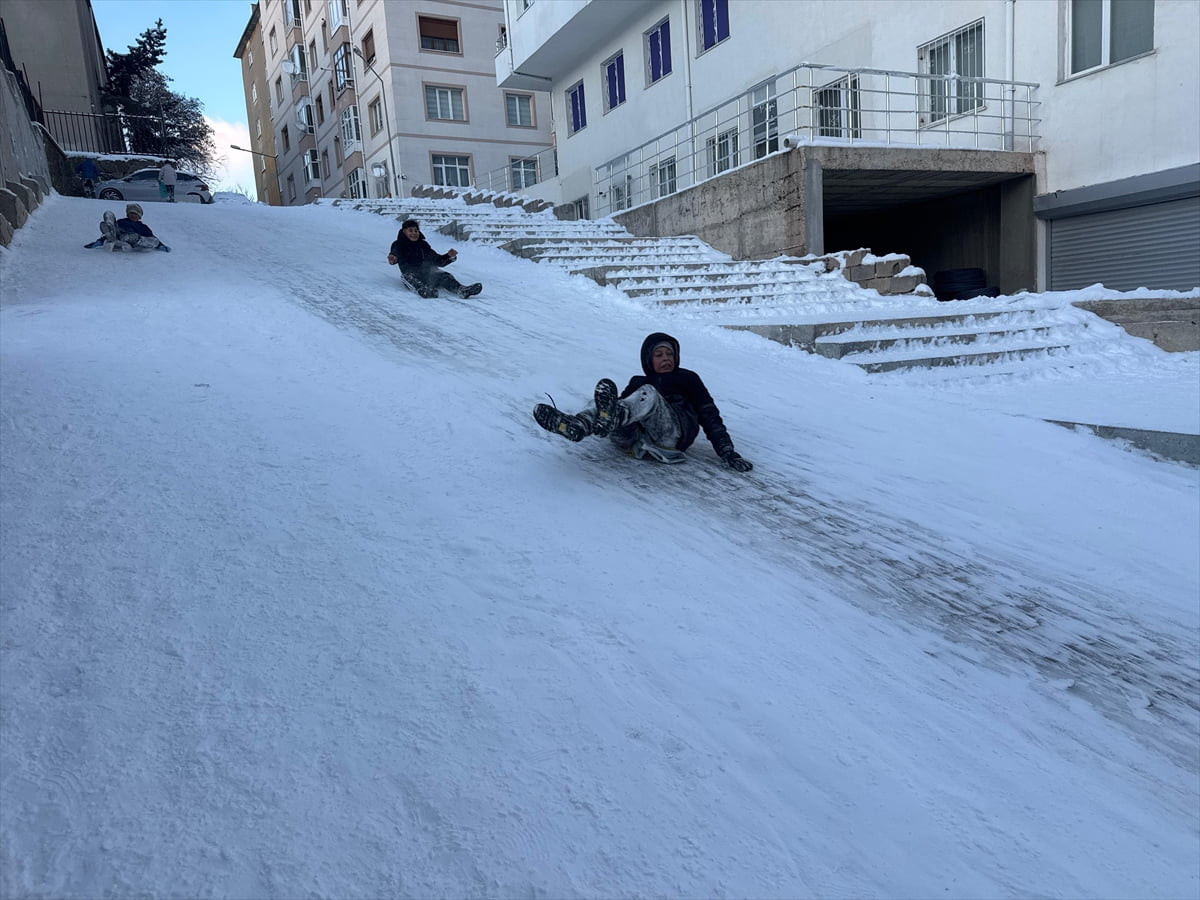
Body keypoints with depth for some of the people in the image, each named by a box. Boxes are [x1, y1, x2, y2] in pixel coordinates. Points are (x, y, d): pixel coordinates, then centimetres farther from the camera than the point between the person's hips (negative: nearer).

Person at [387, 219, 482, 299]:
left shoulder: (423, 244, 27)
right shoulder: (398, 245, 15)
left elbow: (438, 260, 26)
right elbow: (395, 253, -8)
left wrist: (449, 256, 5)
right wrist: (393, 258, -35)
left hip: (428, 272, 3)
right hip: (411, 273, -3)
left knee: (443, 276, -25)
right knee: (407, 275, -37)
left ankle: (461, 290, -51)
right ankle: (423, 290, -66)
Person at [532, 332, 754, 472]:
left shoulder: (687, 378, 27)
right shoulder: (638, 383, 36)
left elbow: (709, 415, 16)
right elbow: (624, 403, 19)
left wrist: (726, 449, 2)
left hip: (673, 434, -3)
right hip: (632, 438, 3)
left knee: (647, 393, -32)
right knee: (605, 388, -20)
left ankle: (610, 418, -65)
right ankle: (579, 424, -53)